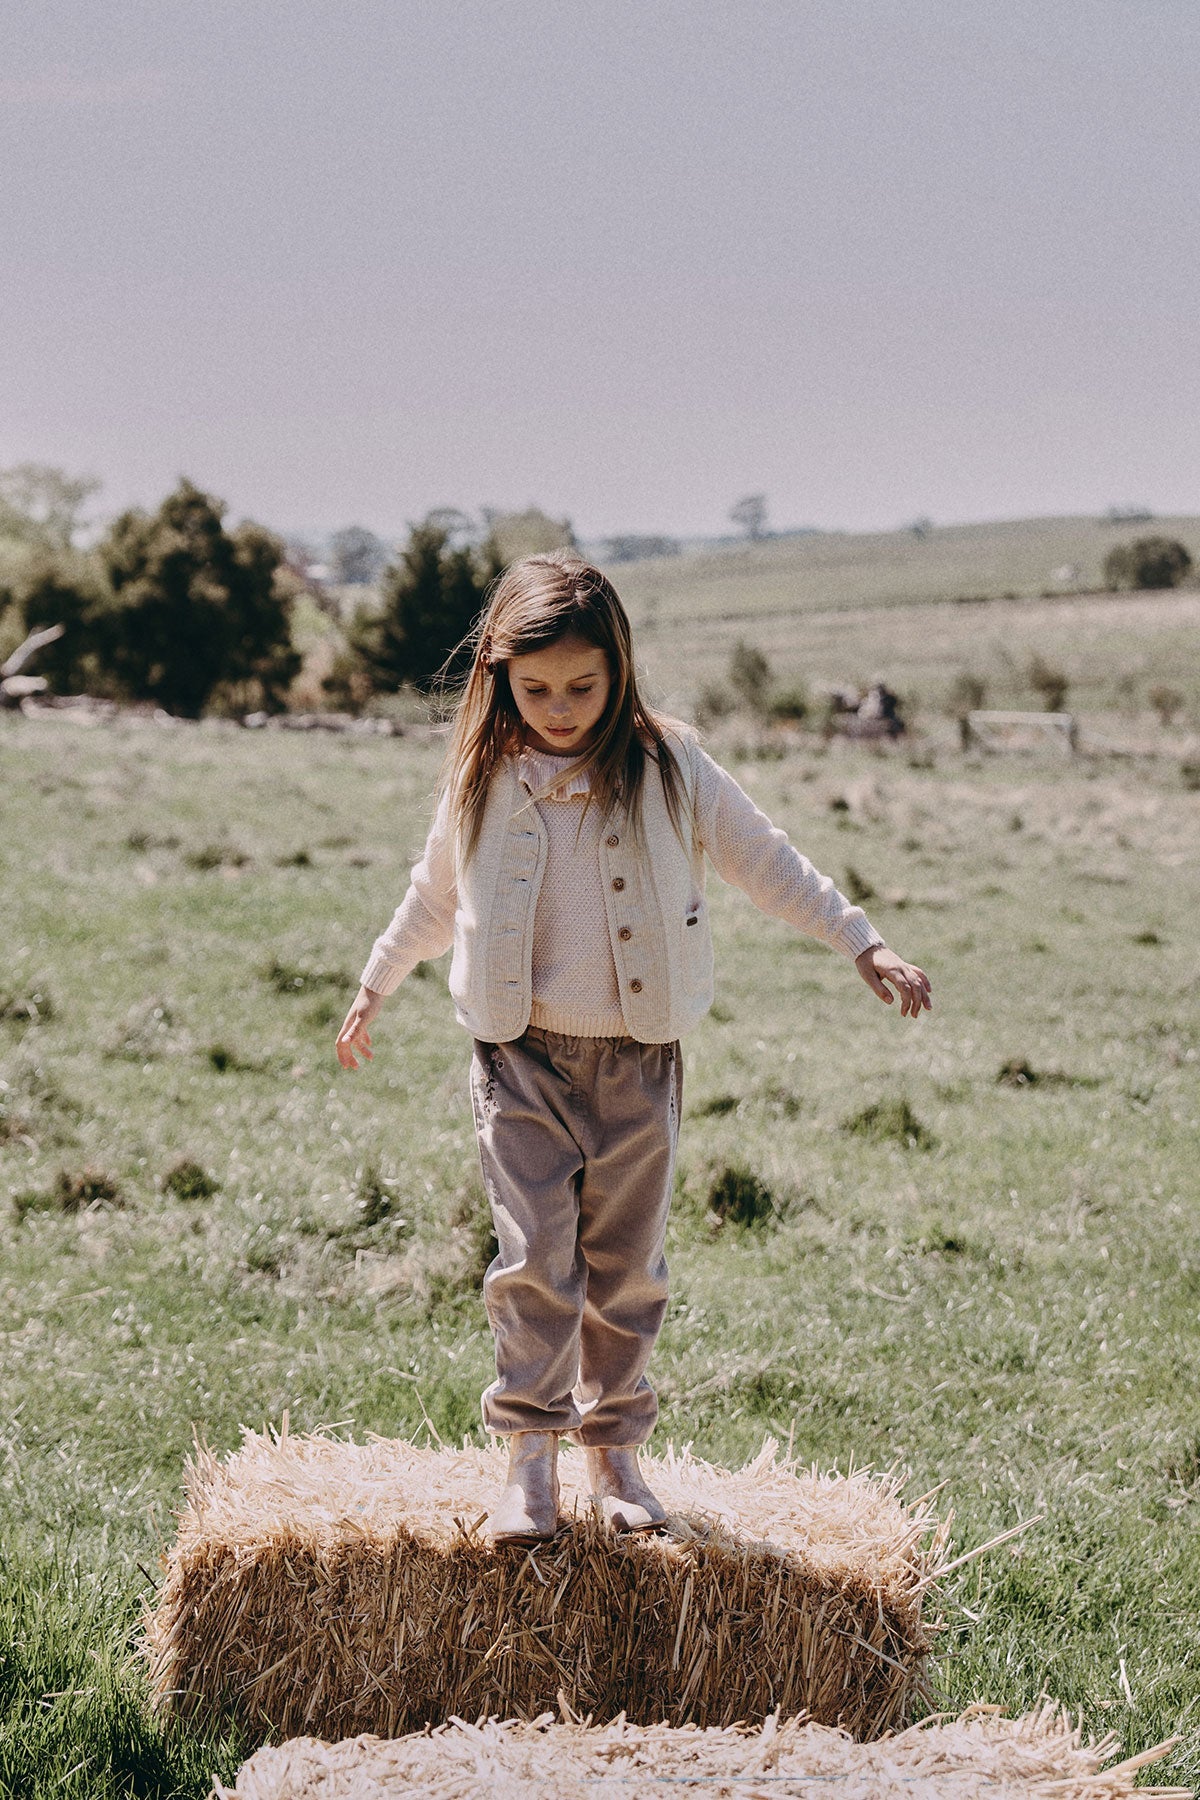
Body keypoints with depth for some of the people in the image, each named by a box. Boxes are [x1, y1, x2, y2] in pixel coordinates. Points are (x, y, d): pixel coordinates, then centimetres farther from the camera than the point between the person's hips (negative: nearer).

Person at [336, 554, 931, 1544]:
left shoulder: (668, 766, -5)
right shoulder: (483, 777, -1)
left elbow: (767, 861, 4)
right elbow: (435, 894, 16)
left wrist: (864, 945, 1)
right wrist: (374, 989, 26)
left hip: (638, 1060, 0)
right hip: (522, 1055, 0)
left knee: (627, 1267, 8)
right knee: (536, 1257, -10)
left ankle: (614, 1445, 22)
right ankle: (530, 1455, -2)